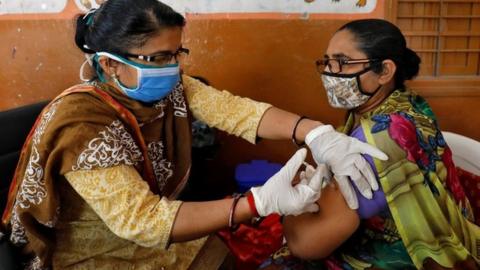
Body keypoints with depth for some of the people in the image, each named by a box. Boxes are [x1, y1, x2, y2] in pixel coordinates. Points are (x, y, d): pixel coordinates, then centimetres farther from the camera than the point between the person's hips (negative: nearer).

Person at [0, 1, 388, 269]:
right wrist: (261, 201, -41)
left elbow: (234, 109, -19)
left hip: (160, 229, 6)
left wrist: (317, 133, -36)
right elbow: (141, 220, -35)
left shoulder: (170, 89, -9)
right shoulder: (81, 127, -29)